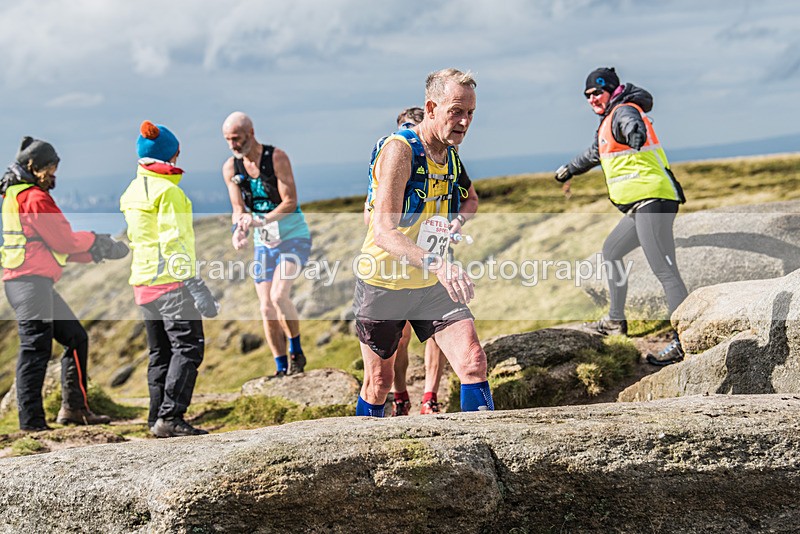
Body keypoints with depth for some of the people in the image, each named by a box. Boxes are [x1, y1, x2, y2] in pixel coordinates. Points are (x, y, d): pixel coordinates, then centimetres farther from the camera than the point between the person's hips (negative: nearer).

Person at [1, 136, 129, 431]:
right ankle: (32, 420, -12)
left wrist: (97, 253, 16)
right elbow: (63, 240, -12)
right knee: (36, 347, -11)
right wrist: (96, 240, 6)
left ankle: (74, 408, 16)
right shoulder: (35, 197, -10)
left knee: (75, 337, 15)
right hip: (31, 281, -11)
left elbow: (53, 245, 21)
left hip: (36, 282, 11)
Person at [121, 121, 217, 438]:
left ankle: (158, 419, 11)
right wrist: (194, 285, -20)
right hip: (171, 280, -9)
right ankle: (170, 417, -16)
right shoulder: (168, 191, -12)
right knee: (188, 346, -8)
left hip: (143, 281, 9)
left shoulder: (132, 192, 14)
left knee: (160, 352, 12)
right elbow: (173, 242, -18)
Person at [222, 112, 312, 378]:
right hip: (264, 243, 5)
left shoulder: (277, 157, -17)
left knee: (279, 295, -24)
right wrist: (238, 230, -28)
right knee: (267, 308, 1)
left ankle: (296, 352, -5)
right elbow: (239, 209, -4)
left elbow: (290, 202, -20)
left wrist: (260, 221, -34)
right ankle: (282, 369, 12)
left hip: (294, 237, -5)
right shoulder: (230, 168, -3)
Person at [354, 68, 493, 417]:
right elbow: (383, 231, -34)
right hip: (384, 282, -5)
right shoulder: (399, 150, -21)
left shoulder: (450, 154, 2)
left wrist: (457, 220, 3)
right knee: (379, 383, 8)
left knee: (474, 362, -13)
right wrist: (436, 263, -48)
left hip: (433, 284, 5)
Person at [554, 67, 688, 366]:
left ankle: (683, 340, -21)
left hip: (651, 201, -11)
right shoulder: (610, 119, 24)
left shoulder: (623, 112, -8)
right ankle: (615, 321, 35)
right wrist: (571, 169, 57)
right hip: (642, 206, 11)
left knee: (664, 270, -16)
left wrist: (637, 136, -56)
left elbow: (633, 125, -34)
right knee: (610, 251, 26)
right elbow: (596, 152, 43)